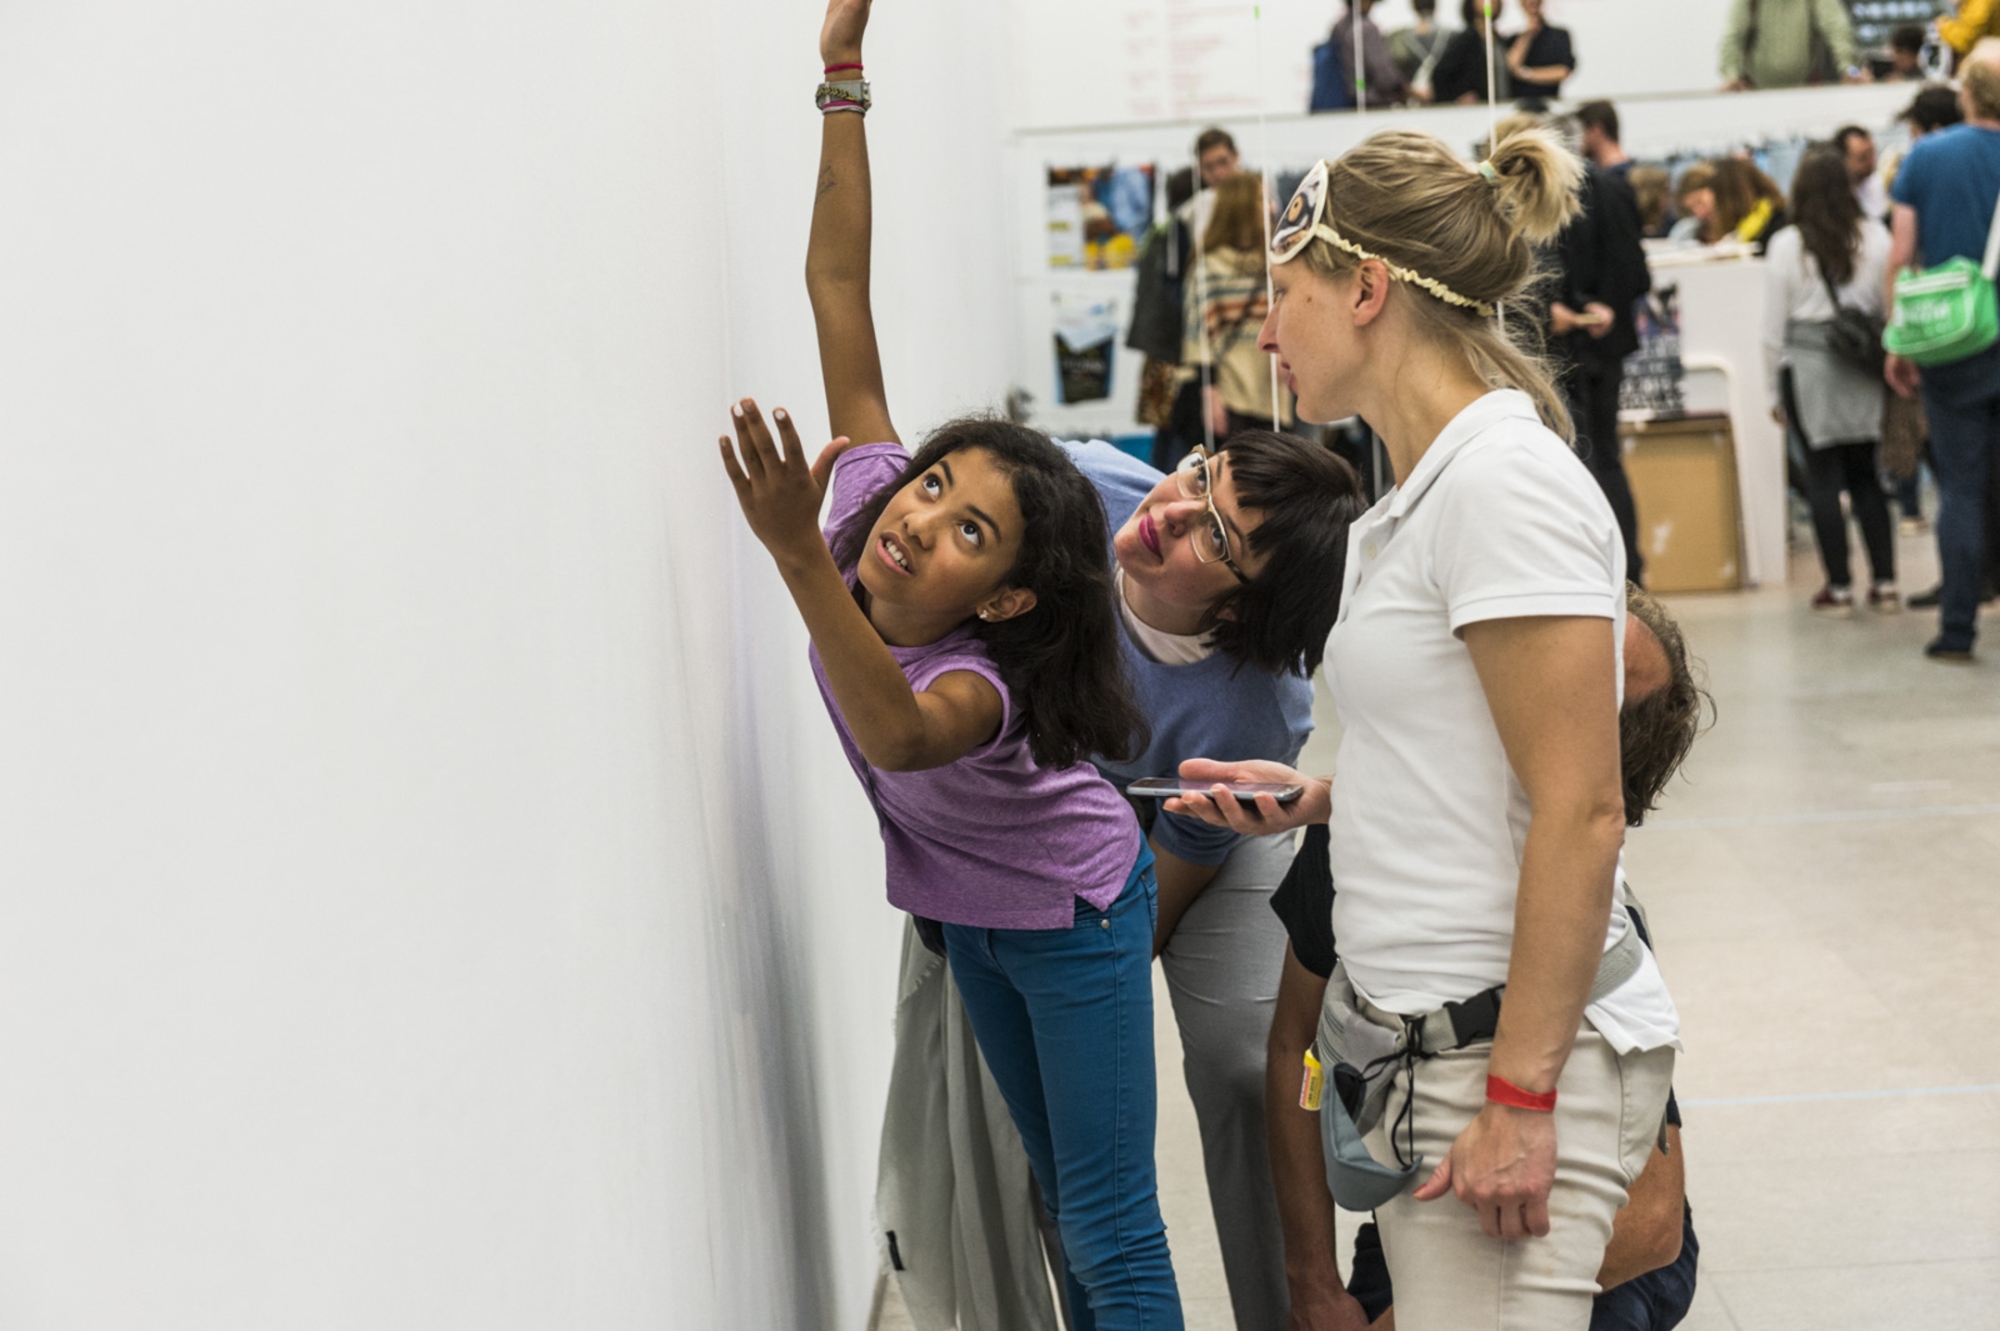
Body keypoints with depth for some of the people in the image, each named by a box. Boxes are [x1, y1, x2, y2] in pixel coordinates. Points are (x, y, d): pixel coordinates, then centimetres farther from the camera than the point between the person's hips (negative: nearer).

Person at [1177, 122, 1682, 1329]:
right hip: (1432, 1043, 10)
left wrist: (1520, 1097, -21)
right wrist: (1313, 799, 13)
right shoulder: (1426, 490, 15)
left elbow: (1580, 811, -19)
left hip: (1518, 1047, -10)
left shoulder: (1504, 477, -15)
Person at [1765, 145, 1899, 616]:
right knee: (1866, 475, 11)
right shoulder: (1874, 237, -2)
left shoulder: (1785, 246, -5)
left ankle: (1839, 586, 6)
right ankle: (1885, 582, 8)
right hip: (1864, 367, 2)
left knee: (1823, 478, 4)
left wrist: (1776, 390, 7)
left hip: (1808, 369, -2)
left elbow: (1774, 327, -1)